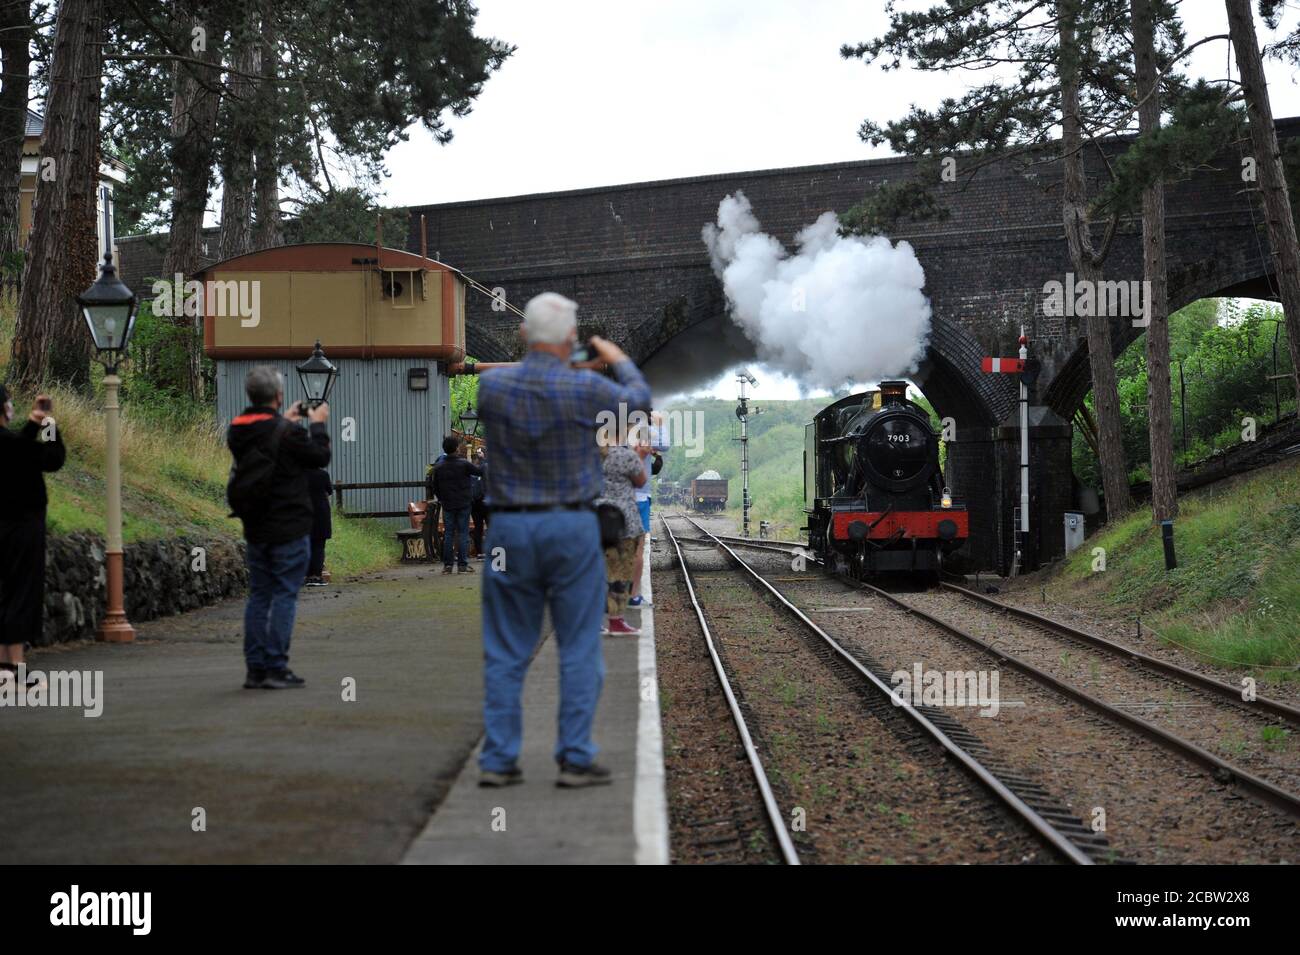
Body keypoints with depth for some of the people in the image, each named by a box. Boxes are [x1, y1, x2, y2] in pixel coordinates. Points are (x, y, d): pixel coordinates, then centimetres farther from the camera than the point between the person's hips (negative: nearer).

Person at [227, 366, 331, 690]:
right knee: (285, 595, -2)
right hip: (289, 529, -6)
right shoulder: (287, 432, -18)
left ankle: (255, 669, 11)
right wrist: (317, 425, 9)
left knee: (259, 596, 11)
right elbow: (320, 457, -6)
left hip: (255, 529, 7)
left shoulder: (237, 432, 3)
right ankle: (275, 668, -4)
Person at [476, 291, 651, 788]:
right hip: (571, 527, -3)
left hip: (509, 528, 3)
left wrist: (535, 361, 30)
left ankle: (498, 760, 9)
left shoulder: (492, 385, -4)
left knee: (505, 651, 9)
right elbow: (638, 400, 8)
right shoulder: (584, 388, -12)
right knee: (579, 649, 5)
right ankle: (575, 758, 4)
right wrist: (620, 361, 27)